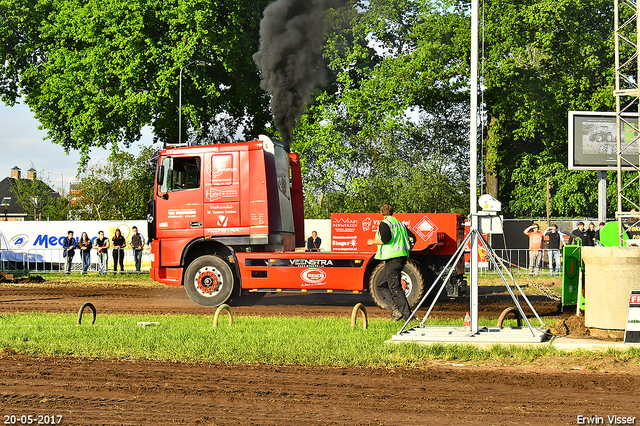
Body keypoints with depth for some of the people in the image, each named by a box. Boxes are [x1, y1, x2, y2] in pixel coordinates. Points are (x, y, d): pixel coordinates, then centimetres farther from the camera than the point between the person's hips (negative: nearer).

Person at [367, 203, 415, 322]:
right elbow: (412, 237, 16)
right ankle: (395, 309, 3)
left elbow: (386, 238, -21)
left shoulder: (384, 223, -6)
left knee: (395, 288, -7)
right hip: (402, 257, 9)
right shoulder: (399, 224, 18)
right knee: (381, 285, 15)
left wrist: (373, 241, -5)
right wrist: (407, 249, 33)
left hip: (393, 259, -9)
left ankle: (408, 316, -9)